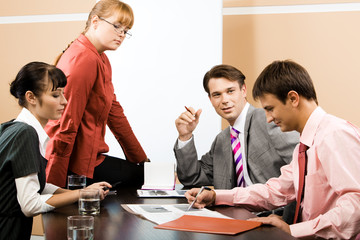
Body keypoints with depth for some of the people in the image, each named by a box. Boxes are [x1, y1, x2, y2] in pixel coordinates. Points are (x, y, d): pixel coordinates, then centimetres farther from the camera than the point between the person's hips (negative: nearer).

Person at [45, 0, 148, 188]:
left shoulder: (101, 59, 14)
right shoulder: (85, 60, -19)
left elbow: (114, 111, 16)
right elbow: (66, 124, -23)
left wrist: (141, 159, 16)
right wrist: (54, 185, -24)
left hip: (88, 155, 10)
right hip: (76, 161, -10)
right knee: (144, 177, -5)